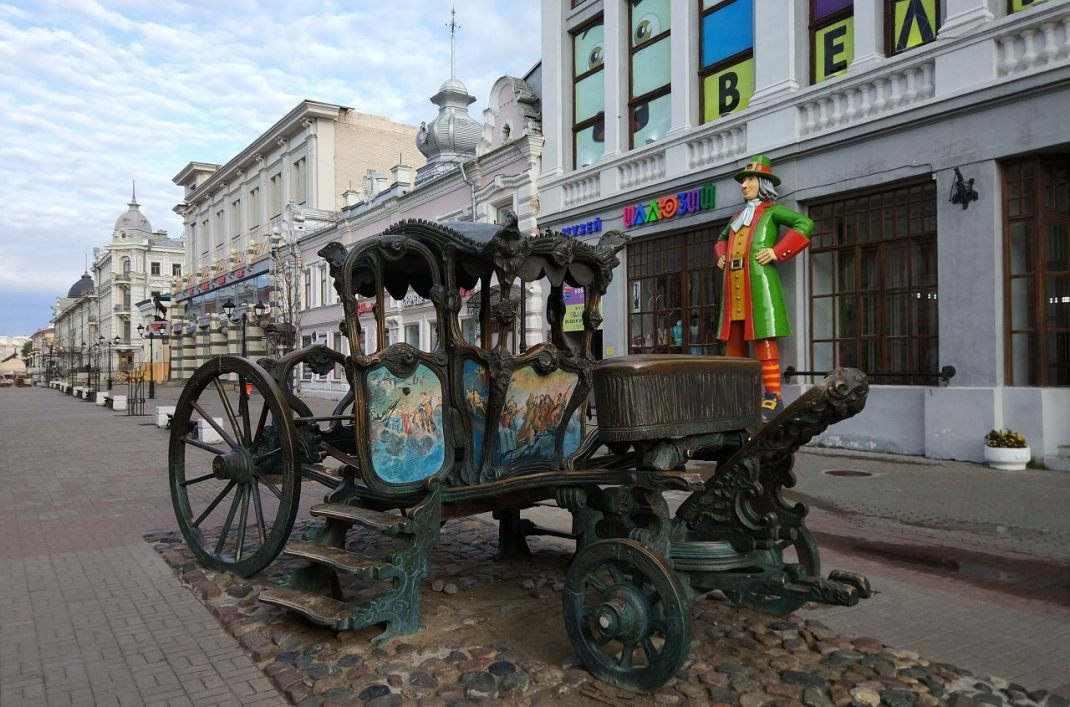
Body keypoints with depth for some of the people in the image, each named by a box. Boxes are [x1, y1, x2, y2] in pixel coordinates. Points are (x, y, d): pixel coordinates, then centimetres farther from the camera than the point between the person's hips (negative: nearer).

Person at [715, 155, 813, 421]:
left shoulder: (772, 211, 6)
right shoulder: (738, 217, 25)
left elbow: (804, 224, -8)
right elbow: (722, 238, 43)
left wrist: (777, 252, -14)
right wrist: (721, 256, 23)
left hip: (759, 283, -7)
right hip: (734, 286, 7)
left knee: (763, 339, -10)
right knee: (734, 340, 5)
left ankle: (773, 398, -9)